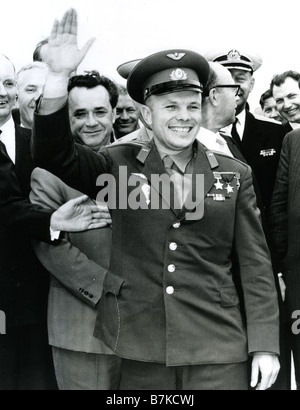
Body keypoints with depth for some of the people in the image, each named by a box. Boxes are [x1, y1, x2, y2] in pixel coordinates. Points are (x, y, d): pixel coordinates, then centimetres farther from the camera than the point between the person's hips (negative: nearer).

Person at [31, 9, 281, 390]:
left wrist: (264, 345, -1)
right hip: (139, 350, 0)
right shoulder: (119, 165, 3)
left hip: (218, 350, 0)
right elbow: (54, 154, -11)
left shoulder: (234, 174, 3)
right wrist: (59, 76, -23)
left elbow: (255, 264, 3)